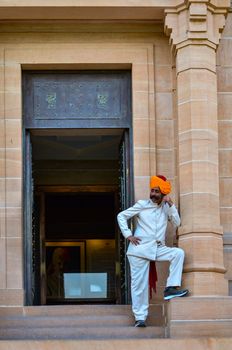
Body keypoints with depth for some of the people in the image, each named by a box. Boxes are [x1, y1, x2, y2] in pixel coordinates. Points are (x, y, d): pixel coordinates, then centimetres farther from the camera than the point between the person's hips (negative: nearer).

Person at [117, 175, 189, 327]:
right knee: (139, 283, -5)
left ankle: (171, 287, -20)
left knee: (179, 253, -22)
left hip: (158, 249, 3)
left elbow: (177, 223, 1)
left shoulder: (166, 208, 13)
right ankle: (140, 317, 0)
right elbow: (121, 216, 7)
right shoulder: (142, 204, 6)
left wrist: (171, 204, -6)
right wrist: (128, 235, -3)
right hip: (140, 248, -3)